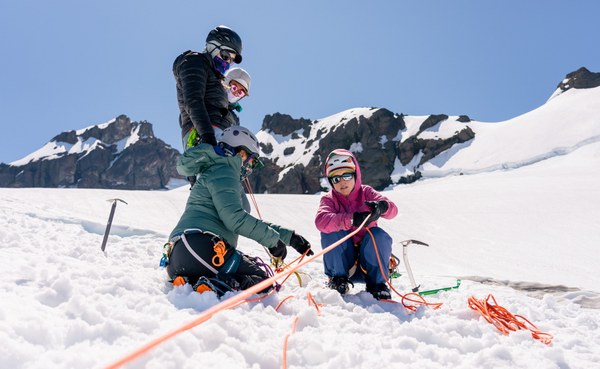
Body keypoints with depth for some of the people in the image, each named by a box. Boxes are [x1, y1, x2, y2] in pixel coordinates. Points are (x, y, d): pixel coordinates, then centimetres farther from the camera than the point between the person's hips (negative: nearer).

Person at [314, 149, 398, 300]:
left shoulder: (366, 192, 0)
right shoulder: (328, 199, -3)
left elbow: (393, 210, -18)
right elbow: (321, 221, -27)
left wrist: (382, 206, -44)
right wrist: (351, 219, -43)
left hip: (368, 256, 1)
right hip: (341, 258, 0)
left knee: (379, 235, -27)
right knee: (330, 230, -24)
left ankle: (377, 284, -15)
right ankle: (337, 278, -14)